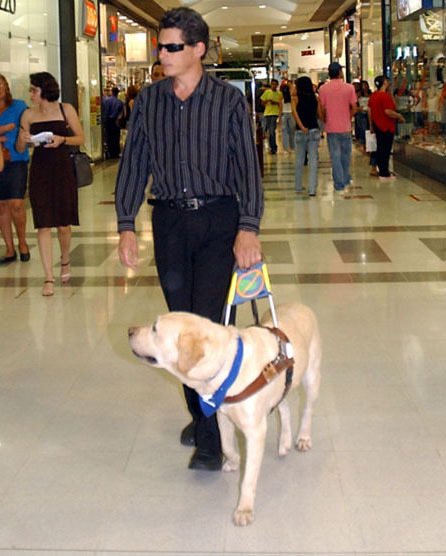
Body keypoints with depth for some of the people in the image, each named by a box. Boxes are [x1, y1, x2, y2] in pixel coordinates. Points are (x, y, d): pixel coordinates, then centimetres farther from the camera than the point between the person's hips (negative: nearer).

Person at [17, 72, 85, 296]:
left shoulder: (65, 109, 1)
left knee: (63, 224, 6)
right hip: (39, 171, 1)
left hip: (62, 170, -1)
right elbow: (20, 149, 9)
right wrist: (23, 139, -14)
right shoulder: (28, 115, 5)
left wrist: (62, 139, -14)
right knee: (43, 225, -6)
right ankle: (49, 278, -3)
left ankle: (65, 262, 36)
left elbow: (80, 138, 4)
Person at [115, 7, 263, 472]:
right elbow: (134, 164, 8)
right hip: (169, 220, 4)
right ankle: (198, 412, 25)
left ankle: (210, 437, -4)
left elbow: (247, 164, -5)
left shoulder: (228, 100, -3)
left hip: (219, 218, -3)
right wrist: (126, 225, 0)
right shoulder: (148, 101, 6)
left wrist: (248, 228, -15)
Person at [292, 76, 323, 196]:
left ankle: (298, 186, 24)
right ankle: (312, 189, -7)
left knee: (299, 160, 15)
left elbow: (294, 111, -19)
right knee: (313, 160, 0)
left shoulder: (296, 98, -2)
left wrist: (301, 126, -23)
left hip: (300, 132, 0)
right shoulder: (316, 98, 3)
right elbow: (320, 115, 1)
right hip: (314, 131, 1)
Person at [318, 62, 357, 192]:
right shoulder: (349, 87, -4)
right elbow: (354, 108, -2)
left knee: (335, 156, 3)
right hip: (345, 127, 1)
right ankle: (346, 180, 26)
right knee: (345, 154, 16)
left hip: (331, 128, -1)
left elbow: (322, 109, -4)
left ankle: (339, 184, 1)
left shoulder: (323, 89, -5)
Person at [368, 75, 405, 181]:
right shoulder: (386, 95, -18)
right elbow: (388, 111, -25)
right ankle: (384, 174, 1)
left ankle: (382, 171, 23)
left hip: (377, 125, 9)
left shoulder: (373, 95, 8)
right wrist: (399, 116, -11)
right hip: (386, 127, -8)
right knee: (386, 150, -2)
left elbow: (370, 110, 14)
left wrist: (372, 125, 22)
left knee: (380, 149, 15)